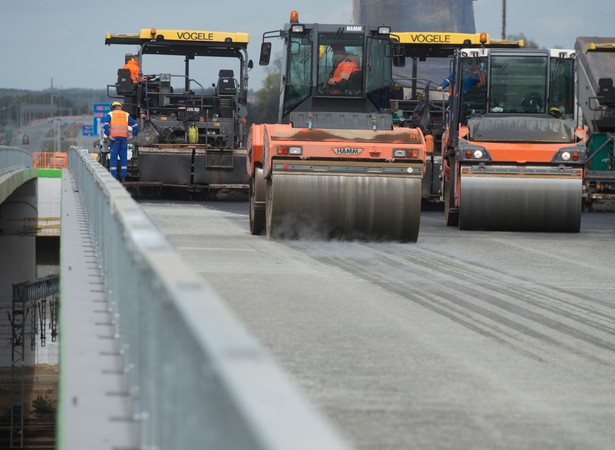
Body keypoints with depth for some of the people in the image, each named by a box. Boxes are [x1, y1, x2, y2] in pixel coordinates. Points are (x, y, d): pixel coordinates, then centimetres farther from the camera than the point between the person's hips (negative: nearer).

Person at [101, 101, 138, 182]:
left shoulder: (110, 114, 8)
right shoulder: (126, 115, 15)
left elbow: (105, 124, -9)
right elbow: (135, 125, 8)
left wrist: (108, 135, -10)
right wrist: (133, 135, 10)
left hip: (114, 138, -2)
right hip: (124, 138, 2)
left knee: (113, 157, 0)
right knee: (123, 157, 8)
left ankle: (113, 177, -6)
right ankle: (123, 176, 3)